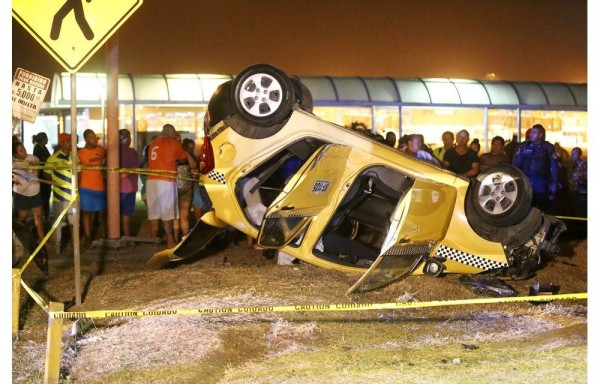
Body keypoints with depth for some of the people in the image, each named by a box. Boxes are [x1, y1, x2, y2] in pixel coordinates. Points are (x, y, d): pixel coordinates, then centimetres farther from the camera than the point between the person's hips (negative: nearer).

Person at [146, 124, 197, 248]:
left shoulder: (153, 143, 17)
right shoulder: (174, 143, 2)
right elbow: (183, 157, 16)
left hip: (151, 181, 5)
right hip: (166, 182, -5)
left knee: (153, 213, 7)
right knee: (167, 214, -3)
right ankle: (170, 241, -2)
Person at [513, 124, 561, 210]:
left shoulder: (548, 148, 0)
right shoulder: (524, 146, 3)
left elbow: (555, 166, 0)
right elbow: (516, 164, 3)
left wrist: (555, 182, -5)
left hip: (542, 184, -1)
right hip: (526, 182, 1)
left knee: (542, 208, 5)